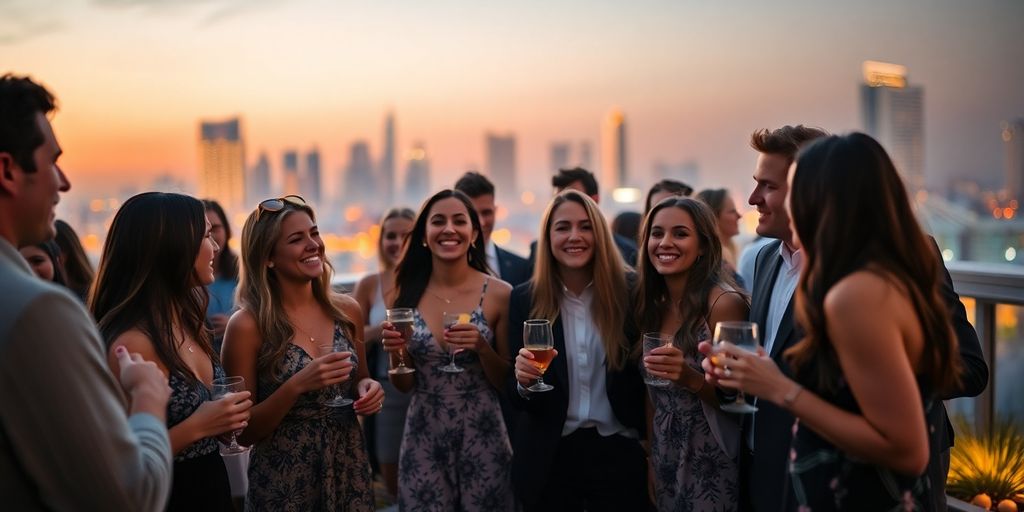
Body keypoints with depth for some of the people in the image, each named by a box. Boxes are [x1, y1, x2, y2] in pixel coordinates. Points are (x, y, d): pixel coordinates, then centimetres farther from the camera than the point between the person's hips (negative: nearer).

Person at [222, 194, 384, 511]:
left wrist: (367, 389, -8)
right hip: (283, 482, -4)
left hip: (349, 471, 4)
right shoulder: (248, 325, -14)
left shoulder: (347, 310, -2)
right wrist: (296, 386, -24)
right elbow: (243, 432, -10)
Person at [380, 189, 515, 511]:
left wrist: (482, 347, -19)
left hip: (482, 438, -2)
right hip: (422, 440, 2)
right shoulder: (409, 294, -1)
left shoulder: (499, 294, -8)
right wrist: (396, 352, -13)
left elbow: (508, 382, -1)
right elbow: (404, 385, 6)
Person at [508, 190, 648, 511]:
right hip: (549, 458, 1)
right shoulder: (525, 299, -5)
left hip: (619, 454, 0)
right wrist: (524, 382, -23)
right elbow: (517, 398, -3)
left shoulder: (627, 292, -7)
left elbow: (642, 378, 1)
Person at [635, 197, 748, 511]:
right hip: (664, 465, 6)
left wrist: (690, 378, -29)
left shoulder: (723, 303, -16)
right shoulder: (652, 305, 2)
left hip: (712, 470, -5)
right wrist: (650, 462, 9)